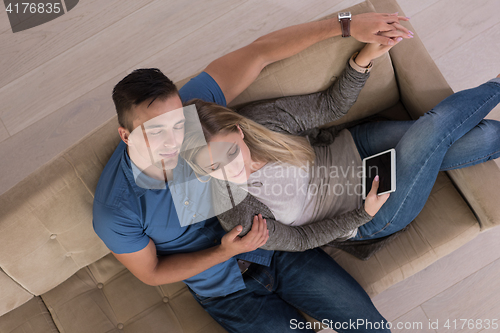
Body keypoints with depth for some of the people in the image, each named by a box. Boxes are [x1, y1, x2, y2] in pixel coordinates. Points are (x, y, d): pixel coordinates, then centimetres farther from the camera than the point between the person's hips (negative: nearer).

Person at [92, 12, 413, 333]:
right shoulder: (115, 212, -26)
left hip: (275, 246, 2)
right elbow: (151, 273, -9)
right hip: (228, 292, -1)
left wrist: (347, 25, -19)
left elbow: (260, 51, -17)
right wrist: (225, 253, -21)